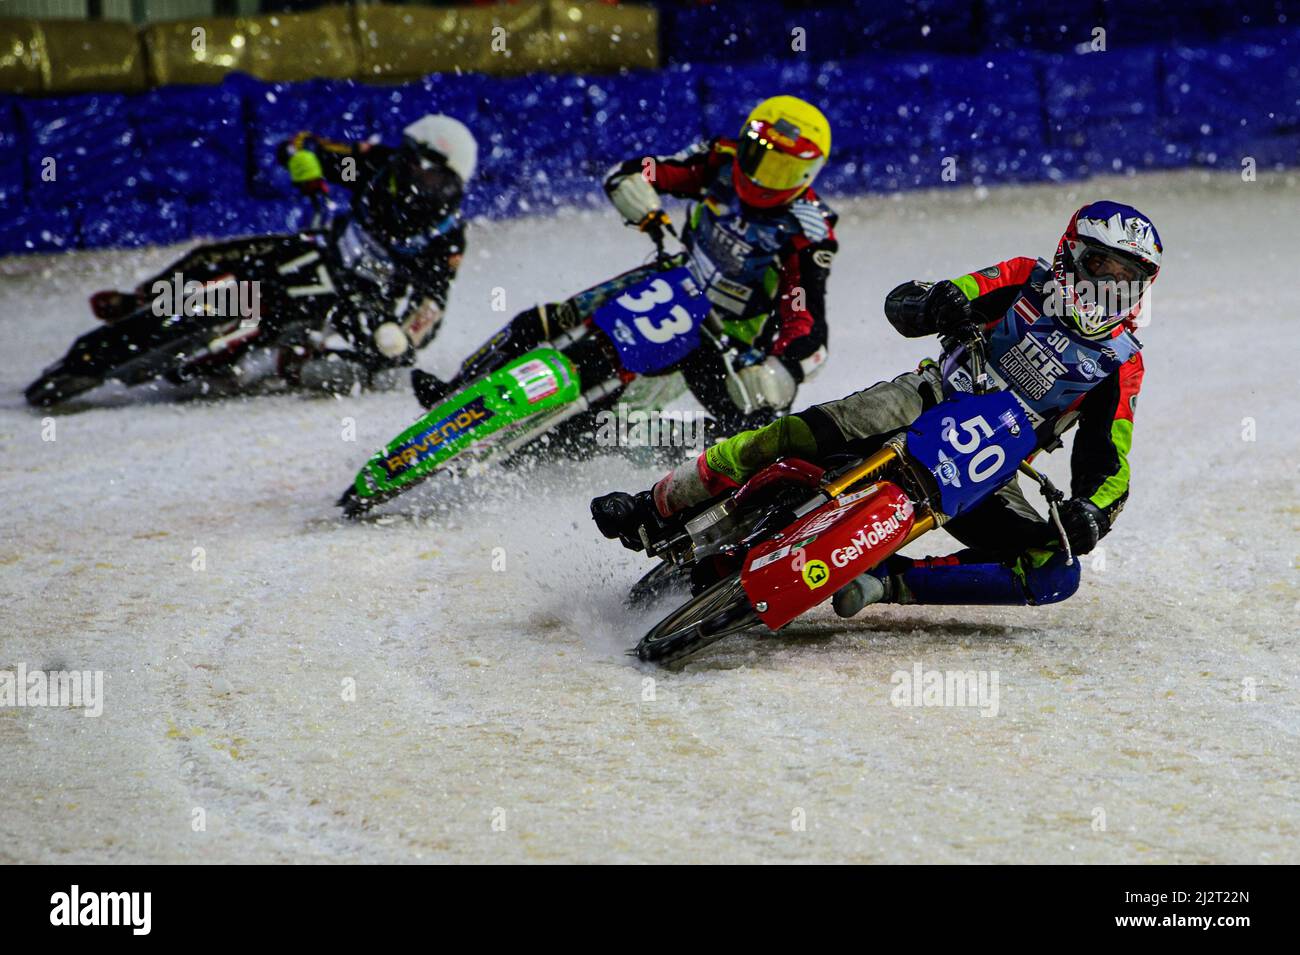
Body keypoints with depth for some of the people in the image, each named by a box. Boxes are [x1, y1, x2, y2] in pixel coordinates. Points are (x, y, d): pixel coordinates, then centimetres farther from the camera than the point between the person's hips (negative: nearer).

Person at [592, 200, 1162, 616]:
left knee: (1057, 574, -24)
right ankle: (655, 508, -19)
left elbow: (1106, 464, -1)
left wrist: (1092, 511, -25)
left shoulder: (1121, 365, 3)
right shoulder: (1028, 282, 4)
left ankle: (886, 582, -26)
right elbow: (901, 305, 0)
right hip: (928, 403, -1)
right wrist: (935, 304, -25)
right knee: (806, 433, -30)